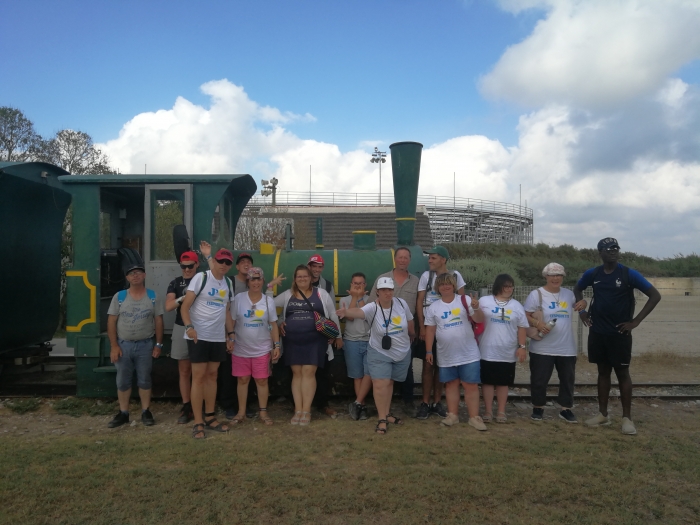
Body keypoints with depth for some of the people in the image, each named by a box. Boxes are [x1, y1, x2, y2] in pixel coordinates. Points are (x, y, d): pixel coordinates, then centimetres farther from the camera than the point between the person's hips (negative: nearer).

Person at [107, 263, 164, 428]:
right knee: (122, 381, 9)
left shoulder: (153, 297, -1)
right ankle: (123, 413, 22)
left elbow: (158, 321, 2)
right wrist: (114, 346, -7)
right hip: (123, 345, 1)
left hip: (145, 345, -1)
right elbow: (111, 322, -1)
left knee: (144, 380, 8)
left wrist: (158, 344, -2)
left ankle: (146, 412, 20)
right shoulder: (119, 296, -1)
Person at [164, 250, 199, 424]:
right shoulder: (175, 283, 6)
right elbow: (168, 307, -4)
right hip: (181, 329, 2)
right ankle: (186, 407, 14)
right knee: (184, 371, 7)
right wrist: (183, 298, -18)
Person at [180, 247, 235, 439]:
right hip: (199, 336, -6)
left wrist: (230, 334, 14)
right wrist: (189, 326, -26)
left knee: (212, 375, 12)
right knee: (198, 377, -3)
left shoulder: (228, 283, 11)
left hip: (218, 337, 6)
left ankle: (210, 418, 21)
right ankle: (198, 423, 3)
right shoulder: (200, 278, -7)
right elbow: (185, 307, -11)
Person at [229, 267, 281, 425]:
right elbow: (231, 321, -1)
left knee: (262, 380, 5)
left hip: (262, 349, 1)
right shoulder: (238, 299, -5)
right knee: (242, 380, 9)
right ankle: (241, 412, 21)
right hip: (241, 349, 0)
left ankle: (263, 412, 18)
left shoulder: (268, 301, 0)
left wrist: (277, 345, -1)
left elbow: (273, 325, 3)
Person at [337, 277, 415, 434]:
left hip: (402, 353, 3)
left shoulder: (401, 304, -11)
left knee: (389, 382, 16)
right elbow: (359, 312, -44)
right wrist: (347, 312, -66)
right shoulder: (372, 308, -22)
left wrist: (412, 336, 24)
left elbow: (409, 323, 8)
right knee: (380, 385, -9)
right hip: (380, 353, -3)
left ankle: (387, 413, 30)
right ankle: (382, 418, 4)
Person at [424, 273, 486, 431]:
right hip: (447, 356, 2)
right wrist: (429, 351, 2)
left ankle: (474, 417, 11)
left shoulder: (465, 300, -3)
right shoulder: (433, 307, 2)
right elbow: (430, 330, 5)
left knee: (471, 385, 3)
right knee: (451, 384, 12)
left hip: (468, 354, -2)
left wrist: (476, 308, -25)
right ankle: (453, 415, 23)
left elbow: (480, 320, -5)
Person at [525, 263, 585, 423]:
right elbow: (525, 316, -7)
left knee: (568, 379, 11)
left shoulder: (569, 294, 8)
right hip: (542, 348, -4)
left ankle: (566, 409, 25)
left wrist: (582, 304, 3)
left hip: (567, 348, 4)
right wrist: (537, 323, -25)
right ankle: (538, 408, 20)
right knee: (539, 379, 4)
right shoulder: (536, 294, -7)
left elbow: (575, 307, 25)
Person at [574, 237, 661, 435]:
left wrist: (635, 321, -12)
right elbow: (577, 289, 21)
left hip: (620, 333, -3)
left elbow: (655, 295, -10)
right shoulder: (592, 274, 1)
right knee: (603, 372, 12)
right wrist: (582, 311, 8)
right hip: (597, 332, 4)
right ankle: (603, 414, 21)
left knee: (622, 373, 3)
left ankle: (627, 417, 12)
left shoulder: (629, 274, -10)